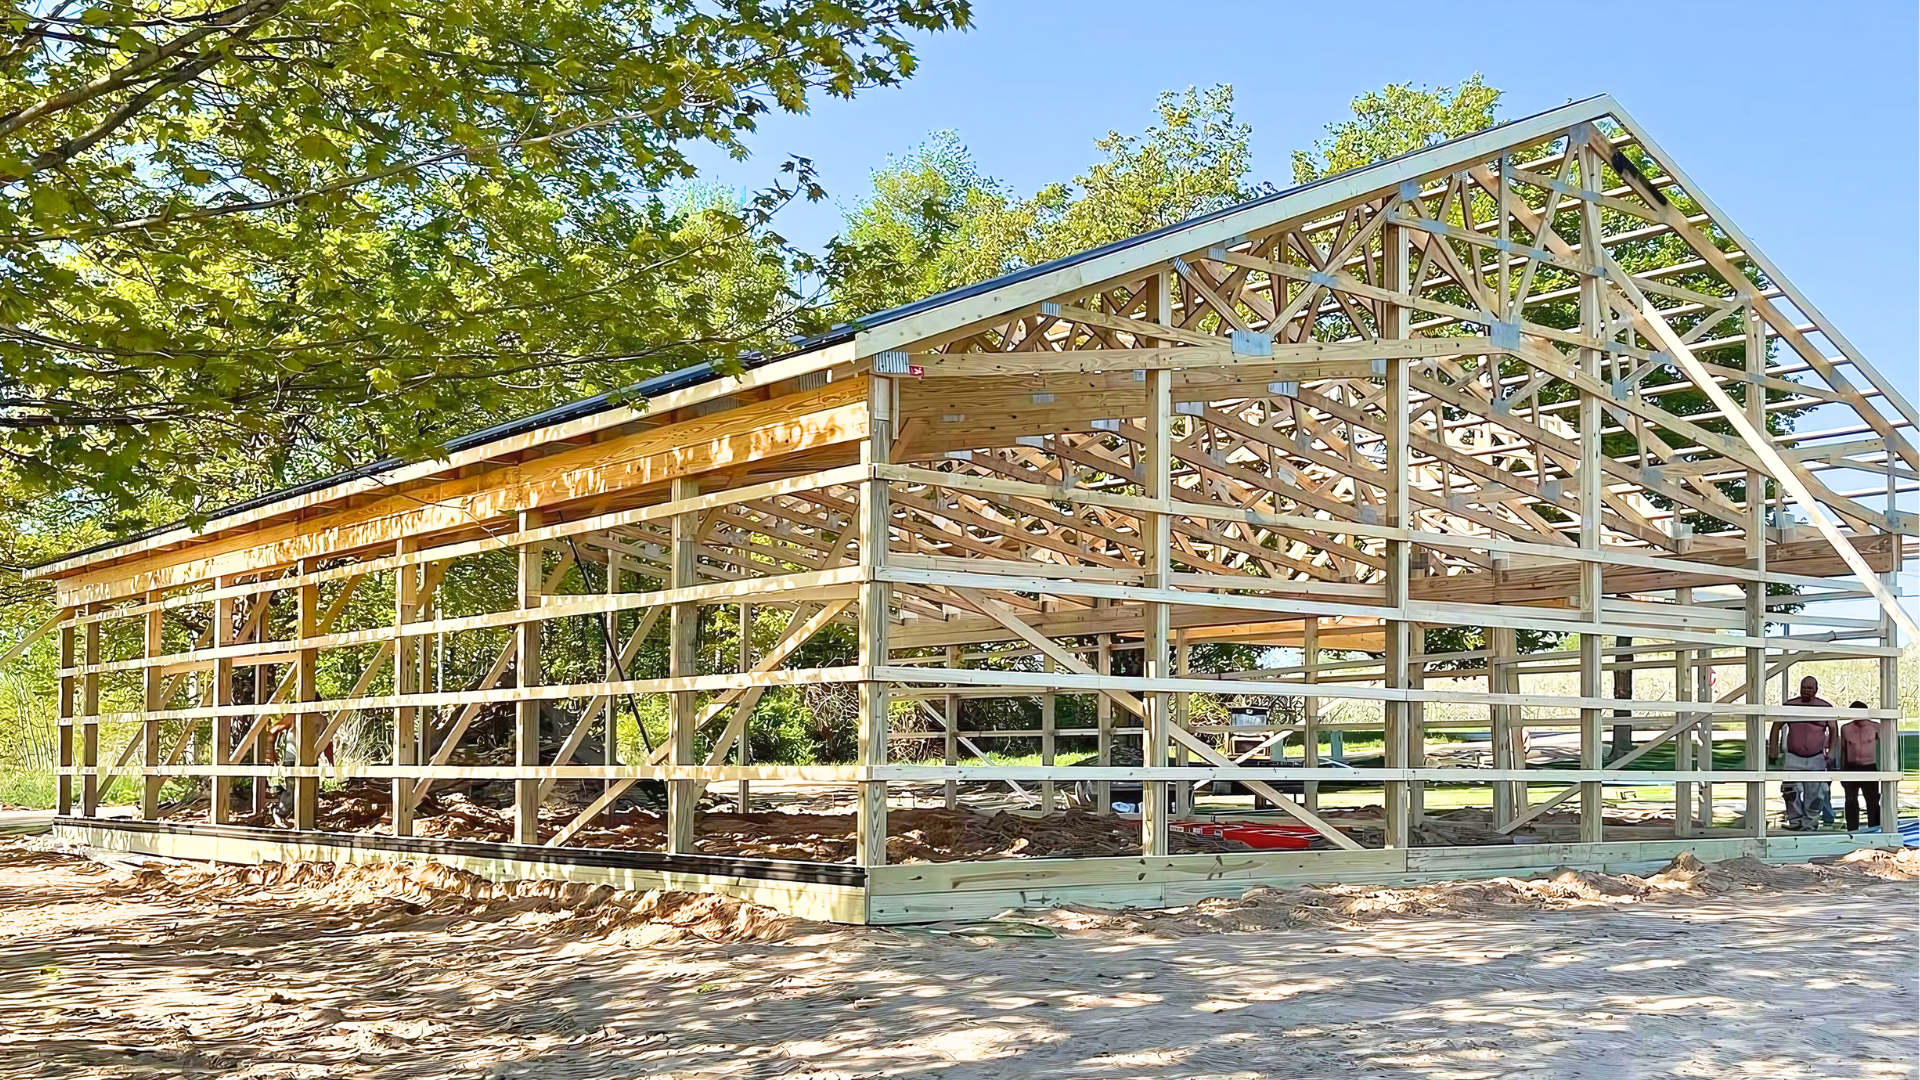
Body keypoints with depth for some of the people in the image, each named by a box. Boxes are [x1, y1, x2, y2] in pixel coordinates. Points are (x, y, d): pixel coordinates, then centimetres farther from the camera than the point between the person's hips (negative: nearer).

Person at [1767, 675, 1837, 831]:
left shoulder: (1826, 707, 3)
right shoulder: (1789, 705, 4)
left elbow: (1834, 730, 7)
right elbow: (1776, 727, 7)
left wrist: (1831, 752, -1)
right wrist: (1773, 751, 1)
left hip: (1816, 759, 0)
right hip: (1793, 758, 0)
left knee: (1814, 795, 4)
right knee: (1791, 792, -8)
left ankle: (1809, 823, 14)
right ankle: (1795, 821, 4)